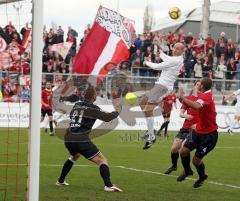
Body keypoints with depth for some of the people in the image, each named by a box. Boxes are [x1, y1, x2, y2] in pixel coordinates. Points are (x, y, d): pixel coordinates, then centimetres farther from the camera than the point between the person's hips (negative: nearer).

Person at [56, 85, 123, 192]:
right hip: (81, 140, -7)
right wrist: (117, 112, 14)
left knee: (74, 156, 38)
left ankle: (60, 181, 40)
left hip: (68, 139, 7)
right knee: (102, 160, -3)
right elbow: (107, 117, -5)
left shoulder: (76, 105, 14)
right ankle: (108, 185, -21)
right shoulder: (93, 108, -4)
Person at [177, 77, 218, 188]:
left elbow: (197, 106, -45)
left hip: (209, 135, -8)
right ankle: (187, 171, 29)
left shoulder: (206, 96, -25)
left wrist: (182, 97, -39)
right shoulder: (205, 95, 3)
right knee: (184, 151, 1)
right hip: (199, 132, 8)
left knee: (196, 160, -1)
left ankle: (202, 177, 29)